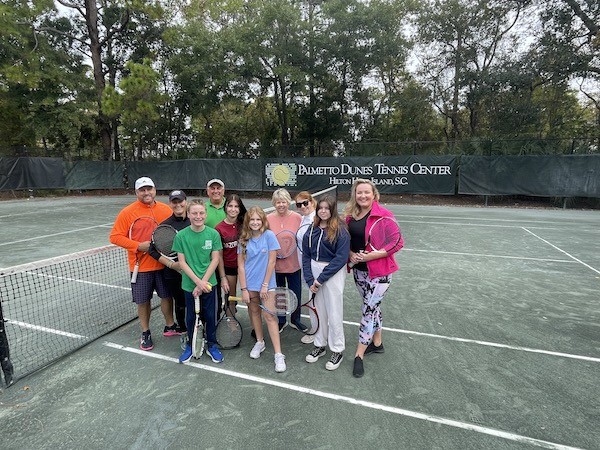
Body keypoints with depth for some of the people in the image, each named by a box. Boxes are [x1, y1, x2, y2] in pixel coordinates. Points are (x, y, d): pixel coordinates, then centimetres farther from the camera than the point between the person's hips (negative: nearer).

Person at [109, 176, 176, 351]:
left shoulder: (166, 209, 0)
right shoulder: (127, 212, -7)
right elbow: (115, 236, -8)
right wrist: (138, 246, -18)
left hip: (164, 264, 2)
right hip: (141, 267, -2)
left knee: (167, 296, 14)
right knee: (143, 301, 10)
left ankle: (169, 326, 35)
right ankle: (146, 333, 30)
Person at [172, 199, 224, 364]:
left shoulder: (213, 234, -8)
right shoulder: (181, 236, -8)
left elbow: (215, 260, -6)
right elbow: (182, 262, -6)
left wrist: (203, 282, -12)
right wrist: (197, 281, -14)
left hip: (209, 283, 0)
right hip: (189, 284, 0)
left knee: (210, 315, 11)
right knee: (190, 316, 14)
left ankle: (212, 345, 32)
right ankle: (190, 345, 36)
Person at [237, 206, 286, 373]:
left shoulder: (269, 235, -10)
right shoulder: (244, 239, -2)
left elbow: (271, 262, -10)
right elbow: (241, 265, -2)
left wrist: (265, 285, -11)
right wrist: (244, 289, -6)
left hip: (267, 283, -3)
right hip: (250, 284, 4)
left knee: (269, 316, -5)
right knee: (254, 311, 16)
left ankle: (278, 354, 2)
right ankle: (260, 342, 37)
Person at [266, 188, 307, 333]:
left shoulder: (297, 217, -6)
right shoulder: (268, 219, -6)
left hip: (294, 264, 0)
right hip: (275, 265, 0)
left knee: (296, 294, 14)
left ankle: (295, 320, 38)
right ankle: (281, 321, 37)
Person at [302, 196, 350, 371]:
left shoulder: (340, 230, -11)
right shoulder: (311, 230, 5)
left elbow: (341, 258, -16)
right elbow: (306, 256, 5)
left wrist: (321, 278, -15)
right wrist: (310, 280, -6)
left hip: (333, 273, -5)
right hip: (314, 270, 5)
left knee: (334, 314, 4)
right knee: (318, 310, 14)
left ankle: (338, 350, 23)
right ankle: (320, 345, 33)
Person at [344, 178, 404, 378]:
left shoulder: (384, 215, -16)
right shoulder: (350, 215, 1)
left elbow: (398, 243, -15)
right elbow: (346, 241, 11)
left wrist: (372, 255, -22)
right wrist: (351, 254, -9)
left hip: (379, 271, -6)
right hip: (359, 270, 6)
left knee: (369, 310, -2)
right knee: (372, 306, 20)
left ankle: (359, 355, 13)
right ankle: (377, 343, 40)